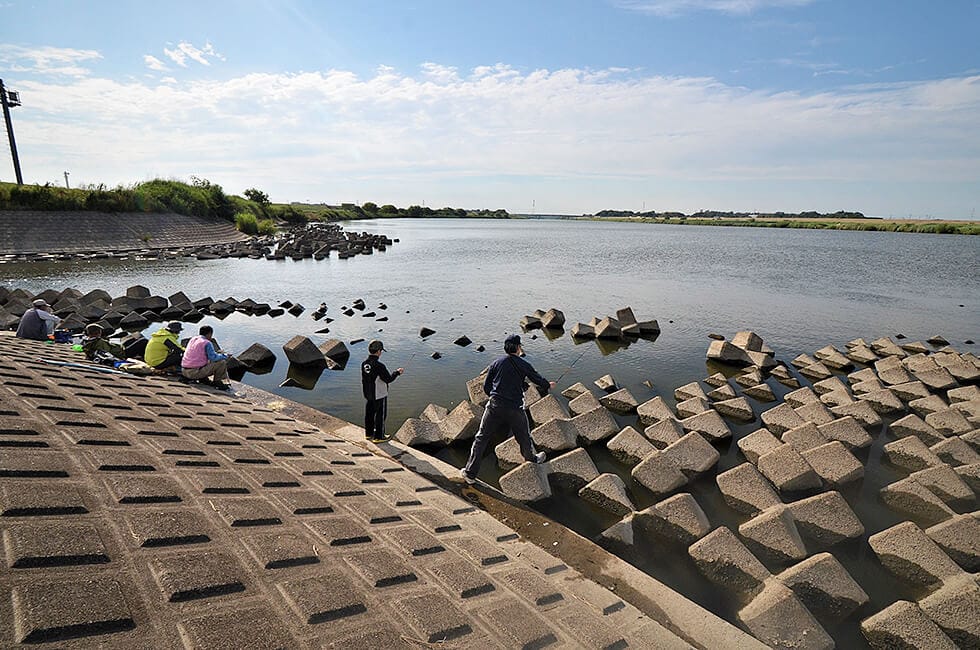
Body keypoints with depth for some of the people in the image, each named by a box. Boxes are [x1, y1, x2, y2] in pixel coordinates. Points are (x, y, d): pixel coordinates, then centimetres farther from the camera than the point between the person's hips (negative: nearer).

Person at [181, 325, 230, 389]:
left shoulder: (192, 339, 14)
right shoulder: (207, 343, -10)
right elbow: (213, 357, -16)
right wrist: (225, 356, 2)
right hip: (196, 372, -8)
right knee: (222, 362, -3)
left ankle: (203, 378, 11)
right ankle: (217, 382, 6)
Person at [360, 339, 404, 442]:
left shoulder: (364, 364, -3)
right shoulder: (379, 366, -27)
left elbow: (363, 379, 8)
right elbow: (388, 379, -20)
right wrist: (397, 372, -4)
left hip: (369, 394, 7)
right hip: (380, 395, -7)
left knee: (369, 413, 19)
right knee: (380, 415, 6)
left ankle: (369, 434, 34)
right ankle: (378, 437, 15)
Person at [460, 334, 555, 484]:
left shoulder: (496, 363, 4)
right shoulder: (523, 365, -1)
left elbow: (486, 387, 6)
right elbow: (538, 380, 11)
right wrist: (548, 385, 32)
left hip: (495, 406, 1)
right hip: (515, 408, -1)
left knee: (481, 438, 8)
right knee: (524, 436, 23)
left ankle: (470, 473, 9)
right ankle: (531, 457, 49)